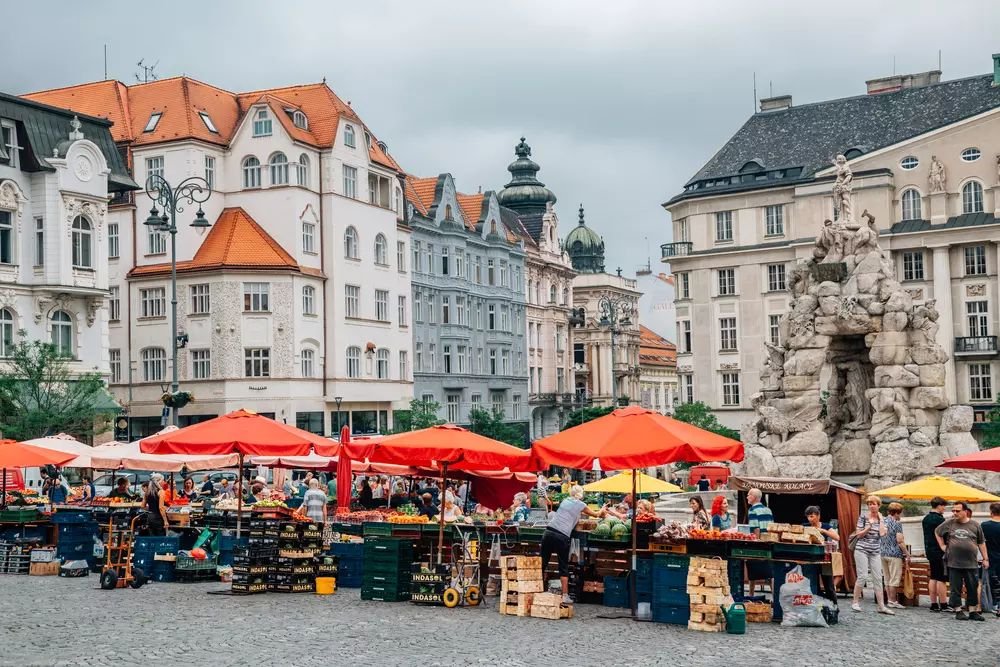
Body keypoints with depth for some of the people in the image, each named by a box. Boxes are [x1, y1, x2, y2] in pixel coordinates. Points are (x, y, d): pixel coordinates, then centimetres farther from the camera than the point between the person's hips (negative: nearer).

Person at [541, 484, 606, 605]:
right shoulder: (580, 505, 6)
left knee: (543, 563, 9)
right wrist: (602, 511, 47)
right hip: (562, 537, -4)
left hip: (549, 532, 4)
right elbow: (595, 514, 22)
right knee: (564, 567, 6)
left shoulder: (565, 501, 20)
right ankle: (565, 596, 7)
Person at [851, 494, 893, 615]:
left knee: (877, 578, 2)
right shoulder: (864, 517, -1)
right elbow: (858, 535, -4)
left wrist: (880, 519, -2)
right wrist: (869, 526, -14)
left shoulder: (881, 518, 9)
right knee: (863, 576, -8)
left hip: (875, 552, 4)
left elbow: (882, 534, -7)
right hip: (862, 550, -4)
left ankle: (882, 606, 2)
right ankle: (856, 602, 4)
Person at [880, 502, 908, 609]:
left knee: (887, 579, 12)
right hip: (895, 554, -7)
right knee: (894, 579, -2)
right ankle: (892, 601, 0)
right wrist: (907, 554, -8)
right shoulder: (897, 524, -11)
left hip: (883, 553, 7)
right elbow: (900, 541, -15)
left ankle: (889, 600, 16)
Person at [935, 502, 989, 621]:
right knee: (955, 589, 3)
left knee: (973, 589, 4)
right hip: (954, 563, 0)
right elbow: (937, 532, 19)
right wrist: (942, 546, 10)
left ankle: (972, 611, 14)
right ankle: (958, 611, 12)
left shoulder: (975, 525, 3)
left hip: (971, 563, 0)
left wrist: (985, 559, 7)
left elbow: (981, 543, 10)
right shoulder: (949, 524, 3)